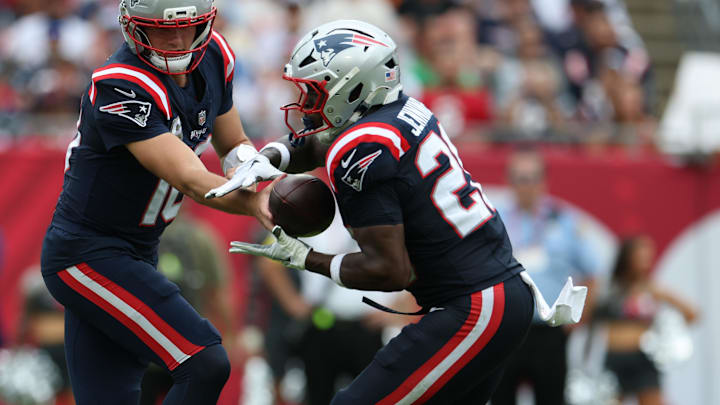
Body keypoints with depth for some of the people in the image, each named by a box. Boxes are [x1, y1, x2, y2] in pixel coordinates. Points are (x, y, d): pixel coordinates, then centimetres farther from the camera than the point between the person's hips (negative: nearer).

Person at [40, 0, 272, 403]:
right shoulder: (121, 88, -26)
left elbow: (233, 144, 13)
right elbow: (190, 181, -31)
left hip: (136, 251, 9)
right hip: (89, 258, -9)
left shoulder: (212, 58, 0)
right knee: (205, 367, -18)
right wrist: (257, 203, -46)